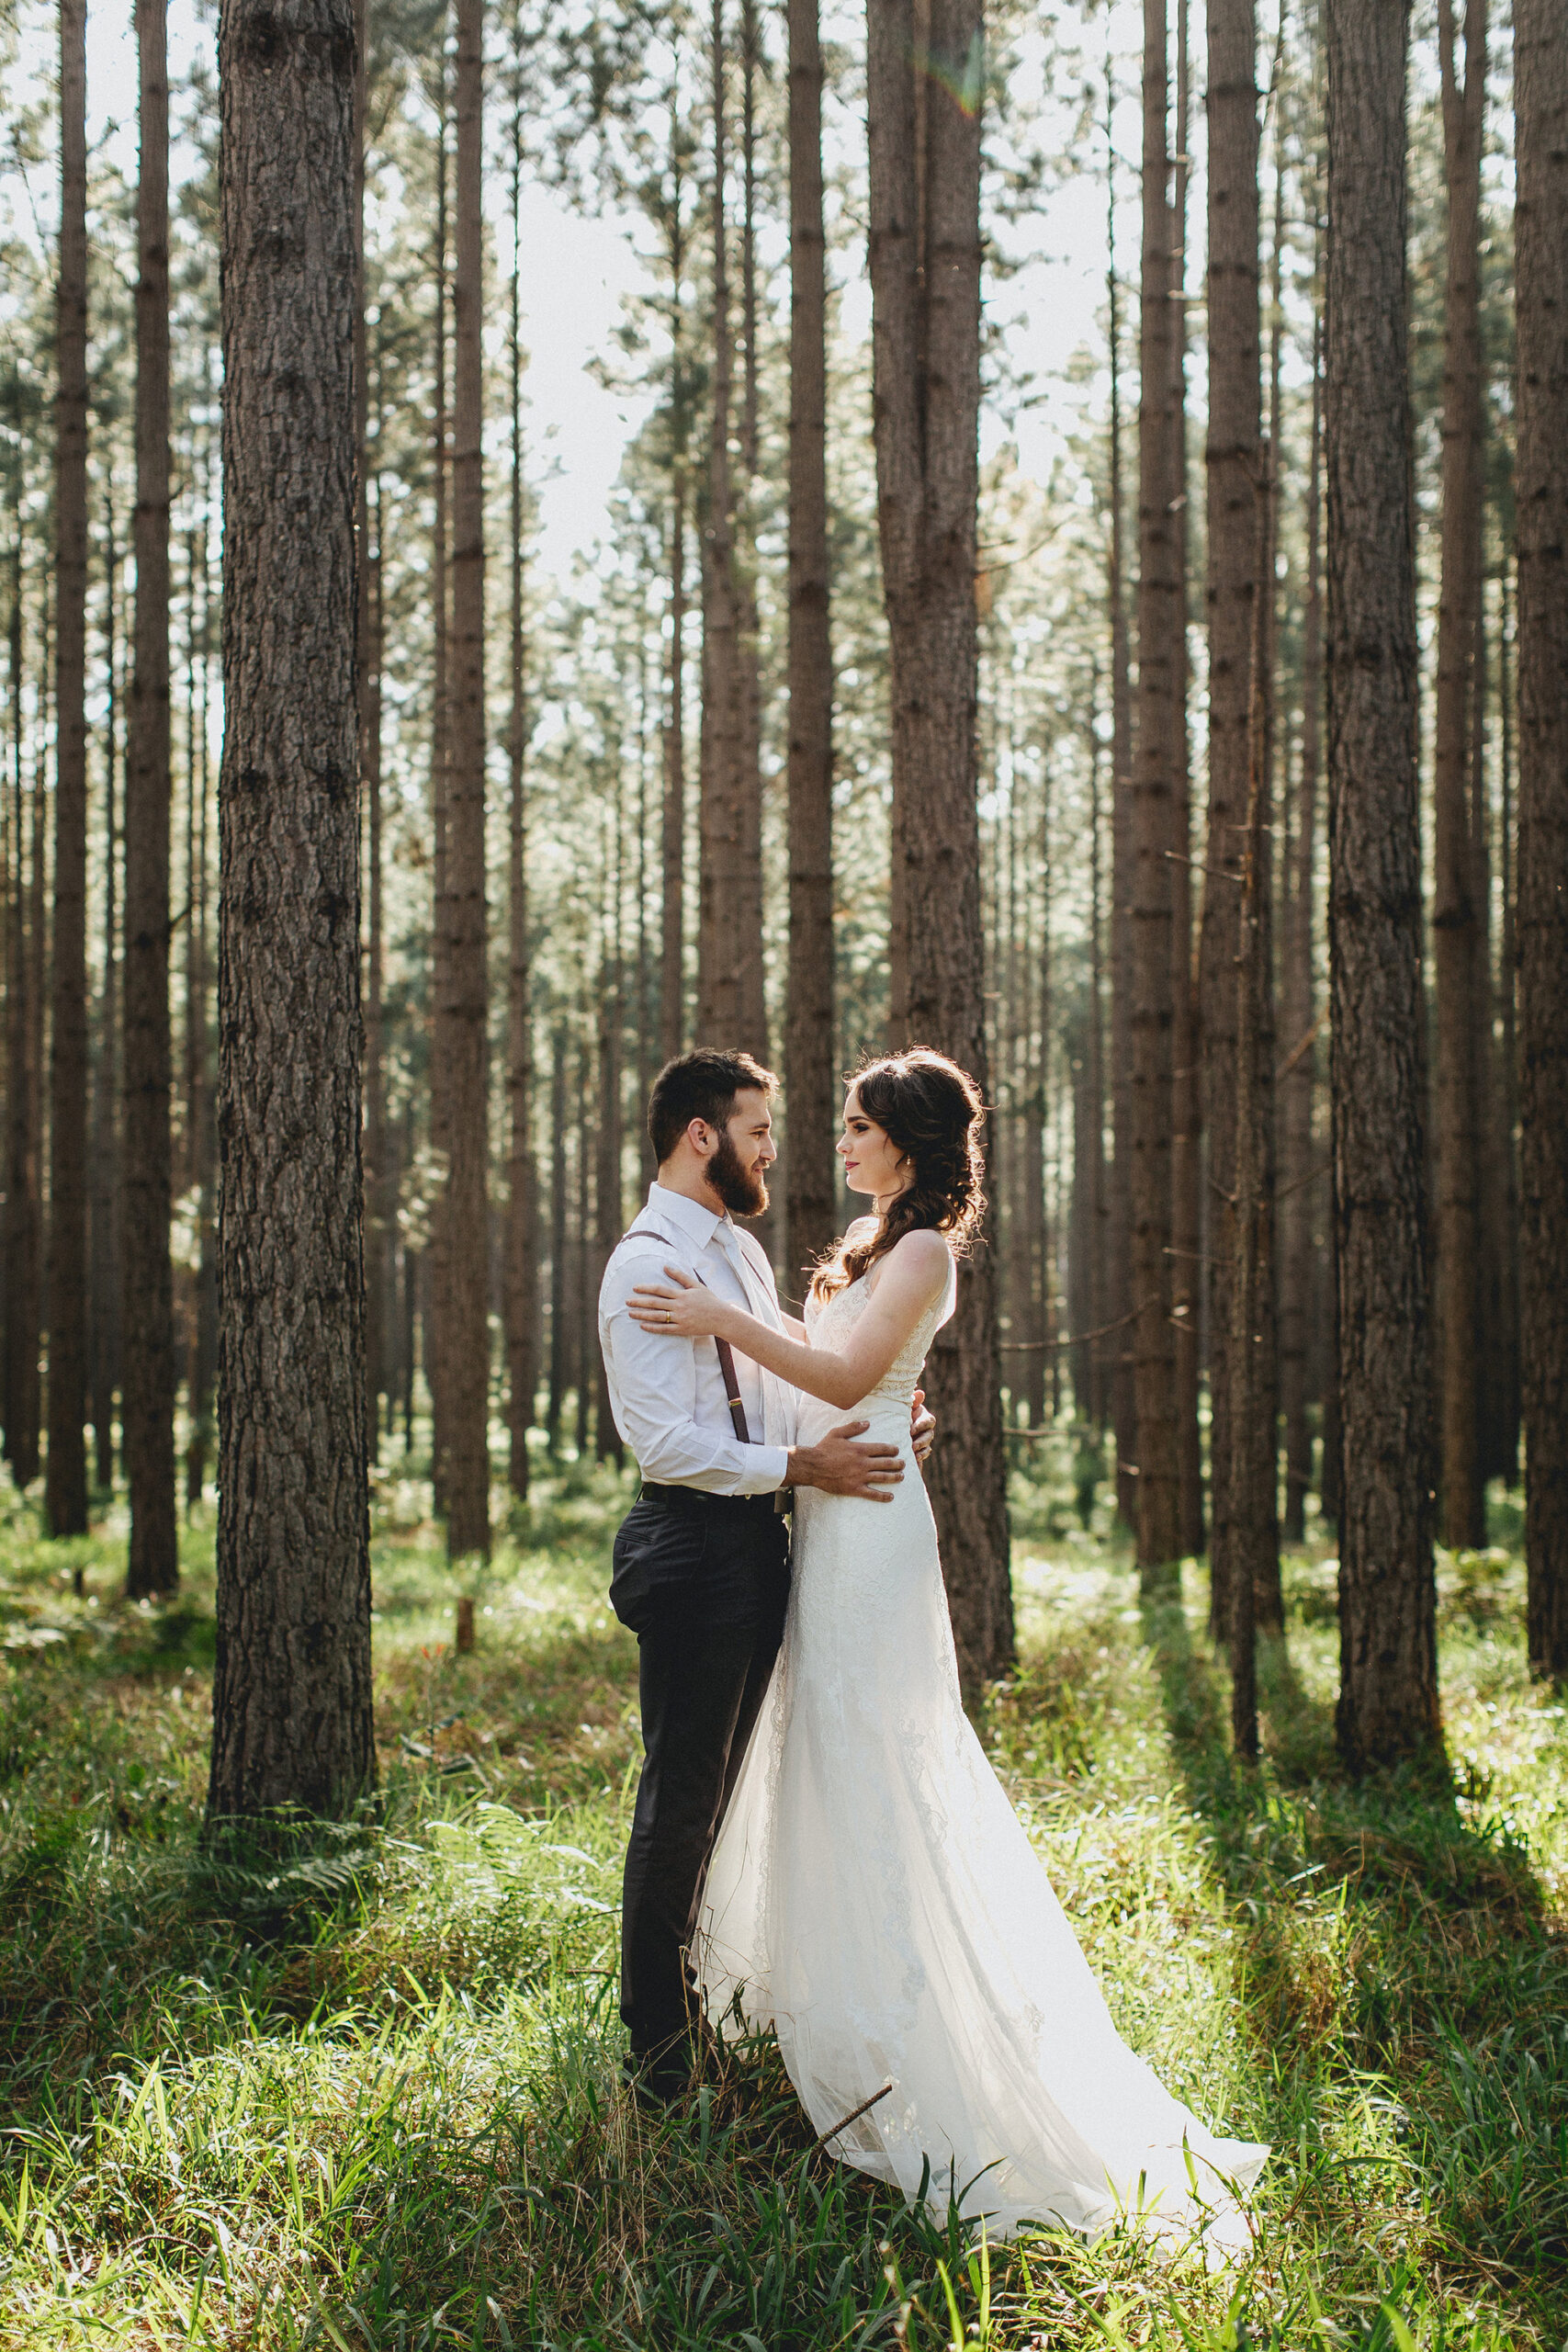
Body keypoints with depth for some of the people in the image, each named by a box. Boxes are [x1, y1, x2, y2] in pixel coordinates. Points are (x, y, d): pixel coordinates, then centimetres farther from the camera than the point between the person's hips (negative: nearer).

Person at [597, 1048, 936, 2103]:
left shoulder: (742, 1248, 15)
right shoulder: (647, 1263, -15)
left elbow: (790, 1385, 21)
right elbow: (663, 1440, -22)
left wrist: (885, 1416, 4)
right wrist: (799, 1466, -23)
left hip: (759, 1541, 9)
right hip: (694, 1549, -9)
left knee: (716, 1788, 20)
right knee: (682, 1799, -1)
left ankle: (694, 1992, 34)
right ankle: (658, 2046, 12)